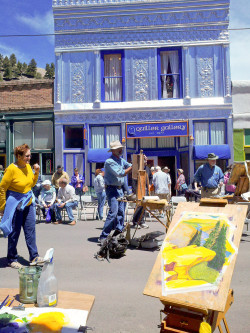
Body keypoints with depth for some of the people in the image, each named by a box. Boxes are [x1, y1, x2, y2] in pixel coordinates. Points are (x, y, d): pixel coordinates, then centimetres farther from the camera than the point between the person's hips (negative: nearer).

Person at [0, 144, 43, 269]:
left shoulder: (28, 166, 3)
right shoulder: (11, 169, -18)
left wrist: (36, 172, -1)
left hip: (28, 204, 6)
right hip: (15, 205, -6)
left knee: (31, 230, 8)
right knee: (14, 233, 6)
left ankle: (34, 257, 16)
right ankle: (12, 259, 23)